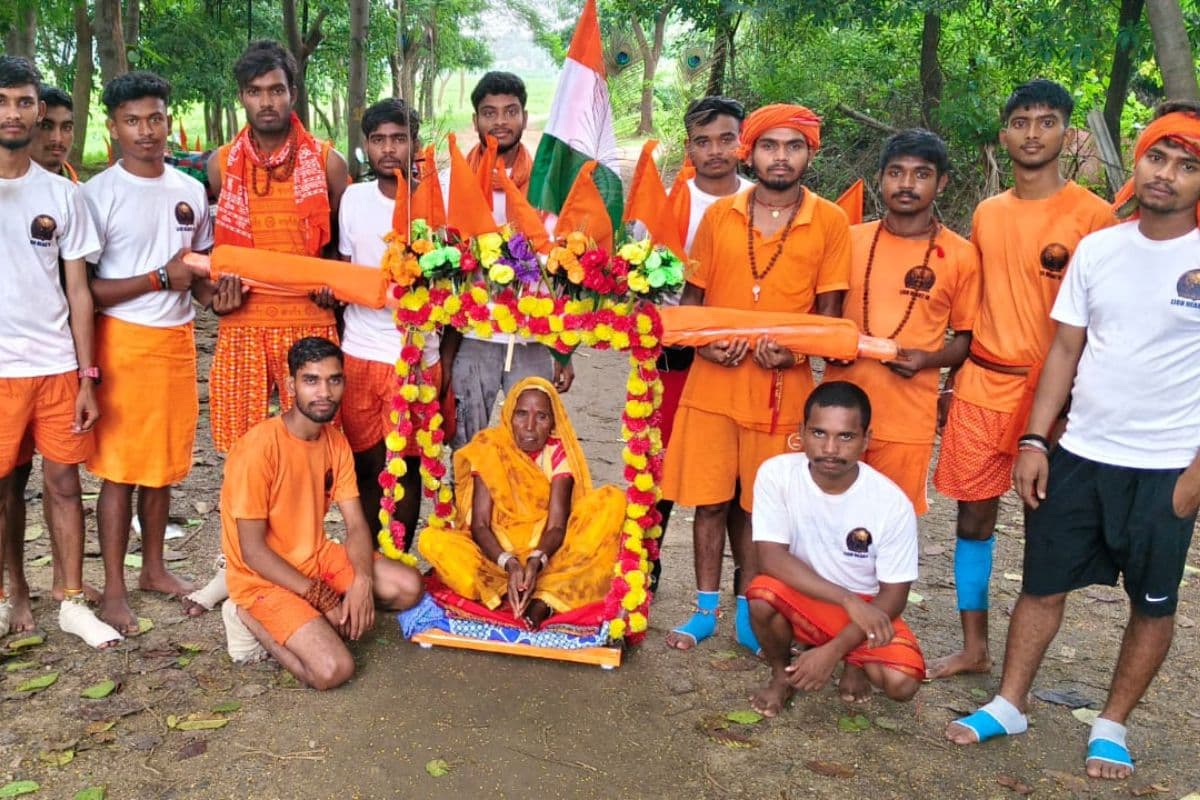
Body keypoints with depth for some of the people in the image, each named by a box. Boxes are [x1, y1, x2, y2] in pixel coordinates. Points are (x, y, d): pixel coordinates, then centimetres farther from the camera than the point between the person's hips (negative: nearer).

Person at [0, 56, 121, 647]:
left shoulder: (62, 194, 6)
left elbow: (78, 291, 7)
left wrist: (87, 376, 3)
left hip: (57, 366, 2)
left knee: (64, 481, 7)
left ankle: (73, 603, 18)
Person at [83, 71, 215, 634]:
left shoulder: (190, 191, 8)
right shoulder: (99, 193, -9)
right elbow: (84, 288, -13)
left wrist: (211, 291, -3)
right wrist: (160, 279, -18)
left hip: (177, 339, 5)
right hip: (123, 340, -5)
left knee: (163, 463, 13)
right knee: (119, 468, 1)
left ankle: (154, 569, 27)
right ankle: (114, 589, 12)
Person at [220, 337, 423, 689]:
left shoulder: (336, 442, 0)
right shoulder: (259, 448, -23)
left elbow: (356, 525, -1)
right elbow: (252, 550, -21)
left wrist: (362, 582, -20)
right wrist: (322, 598, -20)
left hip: (317, 558, 7)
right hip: (264, 578, -7)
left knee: (408, 587, -8)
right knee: (334, 669, -23)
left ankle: (302, 621, 1)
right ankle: (254, 621, 2)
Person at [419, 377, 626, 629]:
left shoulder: (559, 453, -4)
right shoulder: (490, 450, -6)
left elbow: (557, 525, -14)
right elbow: (479, 525, -12)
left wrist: (536, 562, -35)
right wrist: (510, 564, -31)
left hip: (547, 554, 1)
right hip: (497, 554, -1)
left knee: (612, 499, -21)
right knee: (431, 540, -27)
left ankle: (541, 600, -33)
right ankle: (541, 598, -32)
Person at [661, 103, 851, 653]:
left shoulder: (829, 222, 2)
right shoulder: (718, 215, 7)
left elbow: (829, 311, 2)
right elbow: (691, 295, 11)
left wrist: (796, 349, -16)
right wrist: (702, 339, -8)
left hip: (783, 386, -1)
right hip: (713, 381, 1)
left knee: (760, 503, 7)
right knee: (709, 499, 6)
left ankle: (747, 611, 24)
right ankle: (705, 609, 21)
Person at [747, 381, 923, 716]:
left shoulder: (893, 503, -20)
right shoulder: (776, 473, -20)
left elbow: (893, 595, -13)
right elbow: (772, 557, -24)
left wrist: (833, 650, -21)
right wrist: (849, 600, -31)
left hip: (866, 608, 0)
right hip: (800, 600, 0)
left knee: (902, 681, -25)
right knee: (762, 594, -33)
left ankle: (854, 661, 12)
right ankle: (781, 673, 1)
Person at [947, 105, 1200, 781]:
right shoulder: (1097, 249, 3)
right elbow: (1065, 350, 6)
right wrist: (1035, 441, 0)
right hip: (1078, 454, 3)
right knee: (1044, 584, 10)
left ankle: (1112, 726, 27)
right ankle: (1009, 705, 25)